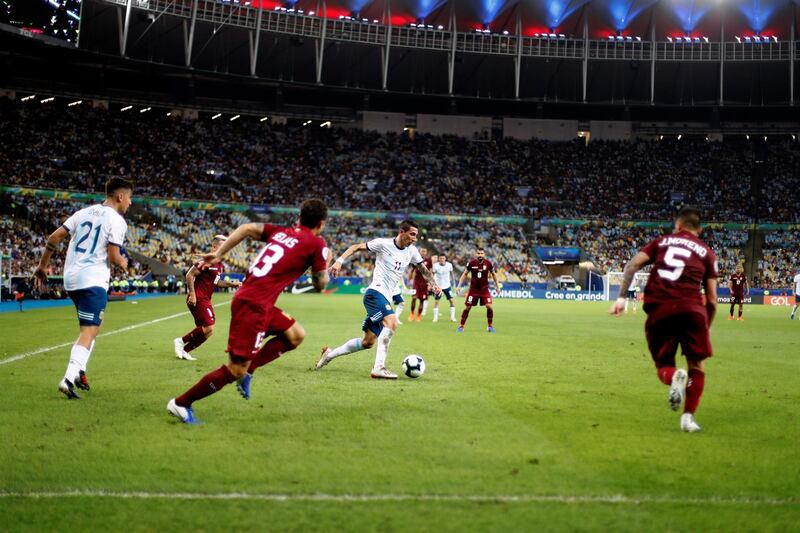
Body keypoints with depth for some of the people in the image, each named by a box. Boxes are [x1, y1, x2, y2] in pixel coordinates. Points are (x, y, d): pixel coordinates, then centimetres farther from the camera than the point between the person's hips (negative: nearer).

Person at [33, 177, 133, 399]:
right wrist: (123, 263, 9)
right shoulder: (117, 221, -7)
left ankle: (79, 371, 13)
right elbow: (113, 257, -14)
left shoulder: (84, 212, 13)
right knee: (88, 332, -7)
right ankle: (68, 379, -20)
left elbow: (54, 238, 9)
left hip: (71, 278, 8)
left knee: (90, 328, 23)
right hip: (93, 281, -8)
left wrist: (42, 266, 17)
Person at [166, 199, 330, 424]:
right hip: (253, 306, -9)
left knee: (296, 335, 17)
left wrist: (218, 254, 7)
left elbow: (246, 228, 7)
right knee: (235, 370, -3)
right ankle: (181, 403, 4)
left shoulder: (281, 232, 15)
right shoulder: (317, 244, -3)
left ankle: (247, 370, 14)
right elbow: (320, 284, 3)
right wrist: (325, 262, 21)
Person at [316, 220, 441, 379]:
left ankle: (329, 354, 29)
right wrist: (340, 261, -12)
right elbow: (357, 247, 0)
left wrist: (433, 284, -4)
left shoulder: (412, 251, 8)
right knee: (391, 321, -32)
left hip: (385, 299, 8)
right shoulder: (383, 244, -7)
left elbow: (423, 269, 14)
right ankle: (378, 368, -33)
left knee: (368, 343, 11)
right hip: (375, 293, -8)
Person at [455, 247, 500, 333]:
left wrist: (497, 285, 10)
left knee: (490, 307, -12)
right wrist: (459, 286, -3)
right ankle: (461, 326, 13)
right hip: (473, 289, 0)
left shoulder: (488, 263, -9)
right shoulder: (471, 263, -11)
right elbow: (465, 274, 2)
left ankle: (490, 326, 7)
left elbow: (493, 274, 8)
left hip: (484, 289, 0)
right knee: (467, 307, -1)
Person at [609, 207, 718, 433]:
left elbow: (632, 265, 5)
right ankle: (688, 416, 2)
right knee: (697, 366, 16)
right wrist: (706, 328, 25)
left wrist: (621, 298, 1)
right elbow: (712, 300, 13)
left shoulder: (662, 241, 20)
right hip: (691, 309, -1)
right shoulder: (706, 252, 18)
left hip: (658, 311, 1)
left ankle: (675, 376, -20)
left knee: (664, 366, 15)